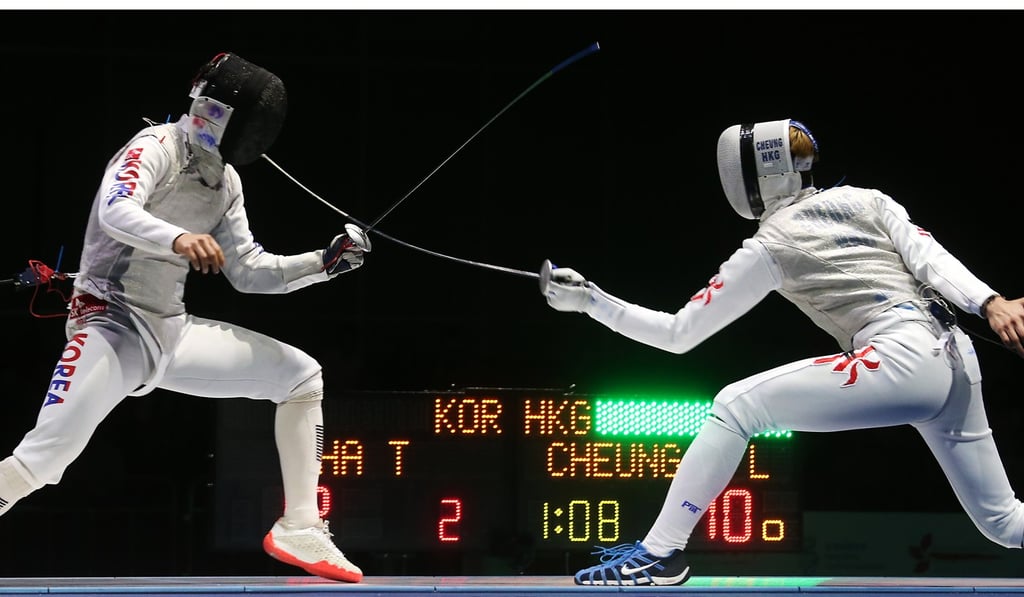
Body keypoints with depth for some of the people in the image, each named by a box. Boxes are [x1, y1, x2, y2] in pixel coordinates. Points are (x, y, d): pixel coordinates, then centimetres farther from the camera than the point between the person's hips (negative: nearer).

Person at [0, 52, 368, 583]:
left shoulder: (224, 181, 10)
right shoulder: (156, 148, -14)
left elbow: (248, 273, 16)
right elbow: (114, 211, -35)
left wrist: (324, 261, 3)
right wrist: (178, 238, -53)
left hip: (172, 332, 8)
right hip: (112, 325, -8)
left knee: (301, 377, 6)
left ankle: (298, 530, 9)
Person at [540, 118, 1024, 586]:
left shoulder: (767, 247, 6)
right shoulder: (866, 200, 20)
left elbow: (678, 334, 11)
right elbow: (933, 260, 2)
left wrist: (588, 300, 16)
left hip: (901, 361, -6)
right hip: (954, 363, 6)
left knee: (734, 407, 0)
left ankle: (660, 554, -3)